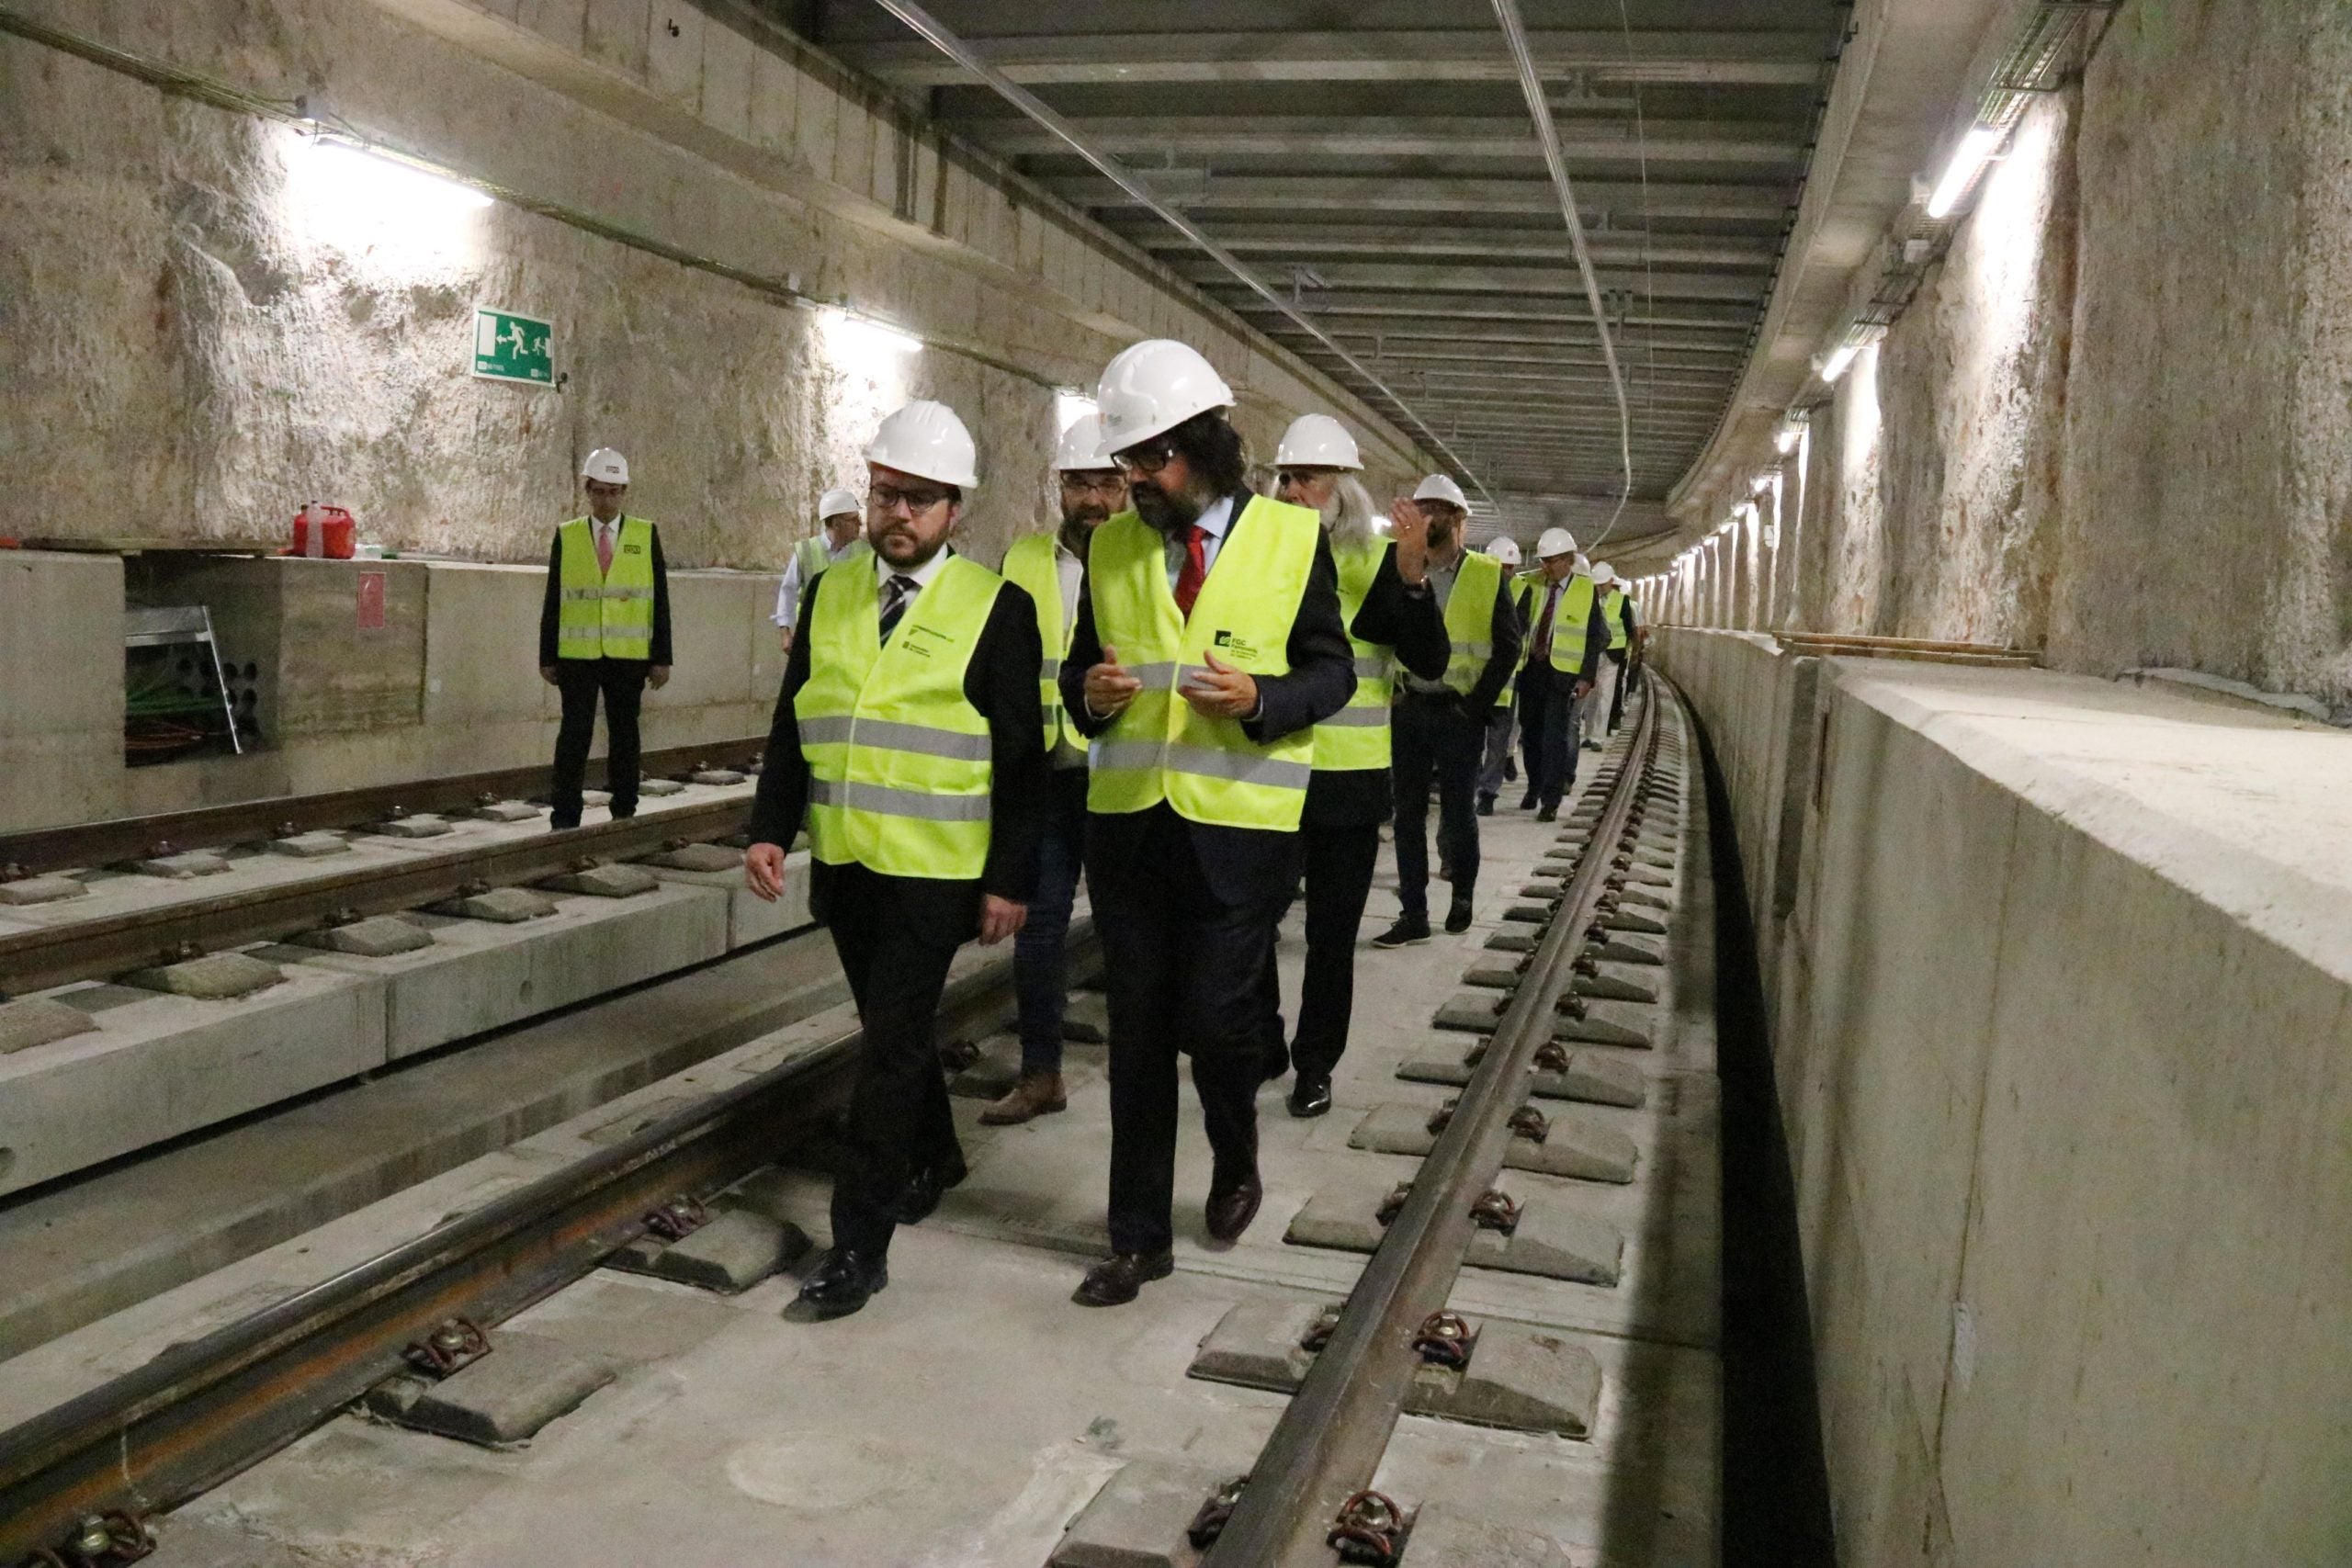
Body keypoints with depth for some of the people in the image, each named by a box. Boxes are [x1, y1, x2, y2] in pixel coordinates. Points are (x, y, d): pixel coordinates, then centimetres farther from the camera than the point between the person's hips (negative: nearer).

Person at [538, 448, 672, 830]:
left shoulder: (646, 535, 4)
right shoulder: (566, 536, 6)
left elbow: (660, 601, 3)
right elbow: (553, 601, 6)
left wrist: (662, 658, -1)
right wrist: (547, 657, 2)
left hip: (628, 655, 0)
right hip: (577, 655, 0)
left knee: (624, 734, 6)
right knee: (574, 734, -2)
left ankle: (624, 813, 15)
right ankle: (564, 819, 3)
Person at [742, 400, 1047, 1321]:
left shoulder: (995, 607, -7)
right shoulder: (828, 595, 8)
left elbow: (1021, 758, -7)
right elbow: (792, 728, 11)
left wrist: (1011, 880, -10)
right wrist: (769, 828, 0)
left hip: (935, 874, -5)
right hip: (843, 863, 5)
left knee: (890, 1046, -5)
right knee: (892, 1030, 19)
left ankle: (860, 1245, 5)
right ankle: (933, 1159, 43)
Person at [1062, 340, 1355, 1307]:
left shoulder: (1292, 539, -2)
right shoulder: (1110, 547, 7)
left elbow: (1332, 671, 1)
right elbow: (1079, 665, 13)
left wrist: (1259, 698, -18)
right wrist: (1090, 692, -10)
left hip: (1241, 825, -3)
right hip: (1128, 819, 3)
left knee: (1216, 1018, -3)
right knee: (1138, 1032, 9)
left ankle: (1235, 1162, 32)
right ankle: (1138, 1237, 22)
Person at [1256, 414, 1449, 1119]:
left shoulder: (1381, 559, -4)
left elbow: (1430, 663, -10)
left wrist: (1413, 581, -23)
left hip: (1348, 781, -2)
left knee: (1331, 934, 9)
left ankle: (1315, 1065, 23)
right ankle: (1261, 1048, 23)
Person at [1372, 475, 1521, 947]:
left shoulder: (1488, 575, -2)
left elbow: (1507, 646, -4)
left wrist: (1478, 703, -8)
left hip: (1458, 713, -3)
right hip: (1408, 710, 3)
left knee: (1458, 811, 5)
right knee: (1408, 814, 4)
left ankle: (1463, 895, 28)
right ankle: (1413, 914, 11)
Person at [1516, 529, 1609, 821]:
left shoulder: (1586, 590, -3)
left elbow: (1597, 637, -4)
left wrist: (1586, 677, -10)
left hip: (1564, 672, -4)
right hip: (1532, 668, 4)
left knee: (1556, 735, -6)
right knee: (1532, 732, 12)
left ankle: (1550, 801, -1)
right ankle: (1534, 788, 28)